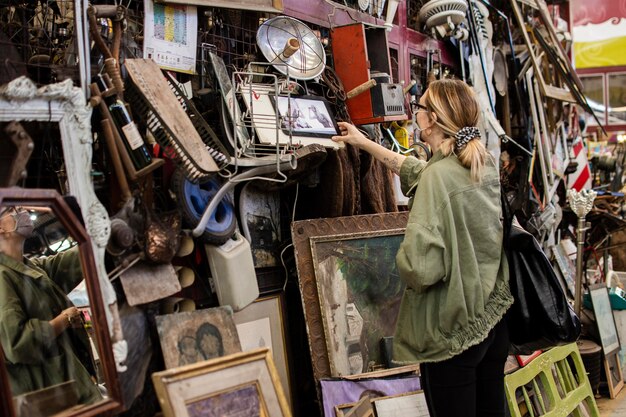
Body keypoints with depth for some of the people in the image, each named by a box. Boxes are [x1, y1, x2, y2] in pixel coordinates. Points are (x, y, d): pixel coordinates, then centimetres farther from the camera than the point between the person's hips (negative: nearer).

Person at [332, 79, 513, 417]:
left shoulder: (438, 177, -21)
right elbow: (417, 171, 21)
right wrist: (364, 142, 30)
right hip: (495, 319, 8)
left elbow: (420, 266, -28)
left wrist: (404, 260, -4)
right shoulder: (484, 164, 3)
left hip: (453, 332, -8)